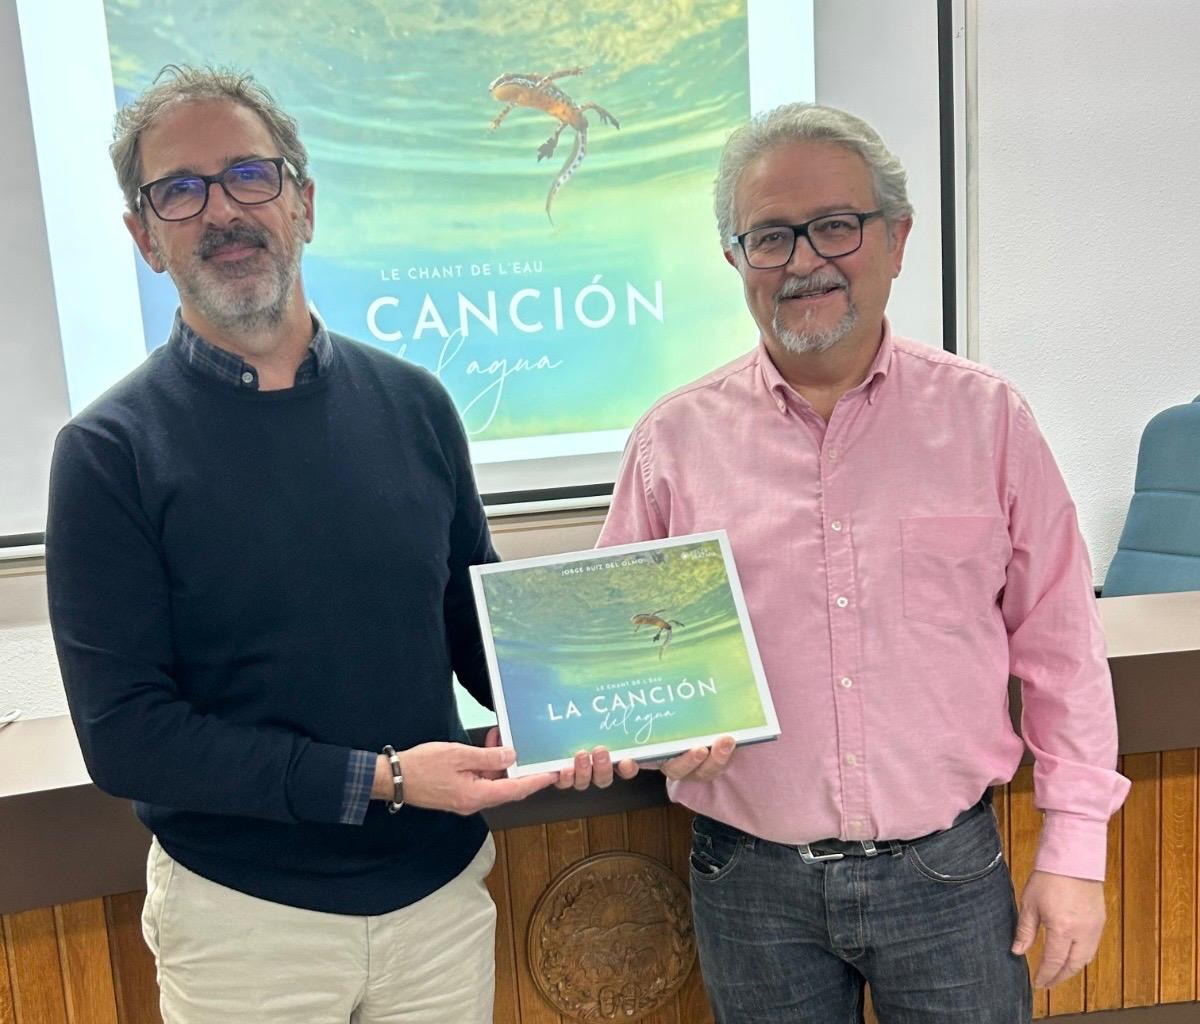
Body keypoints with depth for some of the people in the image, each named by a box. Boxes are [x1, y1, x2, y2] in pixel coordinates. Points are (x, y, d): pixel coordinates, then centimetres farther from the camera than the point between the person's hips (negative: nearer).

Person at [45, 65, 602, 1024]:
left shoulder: (410, 403, -2)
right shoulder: (112, 450, -11)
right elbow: (123, 733, -14)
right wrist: (377, 779, -20)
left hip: (444, 885, 3)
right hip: (244, 914, -2)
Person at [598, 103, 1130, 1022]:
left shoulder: (987, 419, -3)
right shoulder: (675, 439, -4)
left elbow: (1059, 647, 1)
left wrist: (1075, 848, 2)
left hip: (948, 872, 0)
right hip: (752, 884, 1)